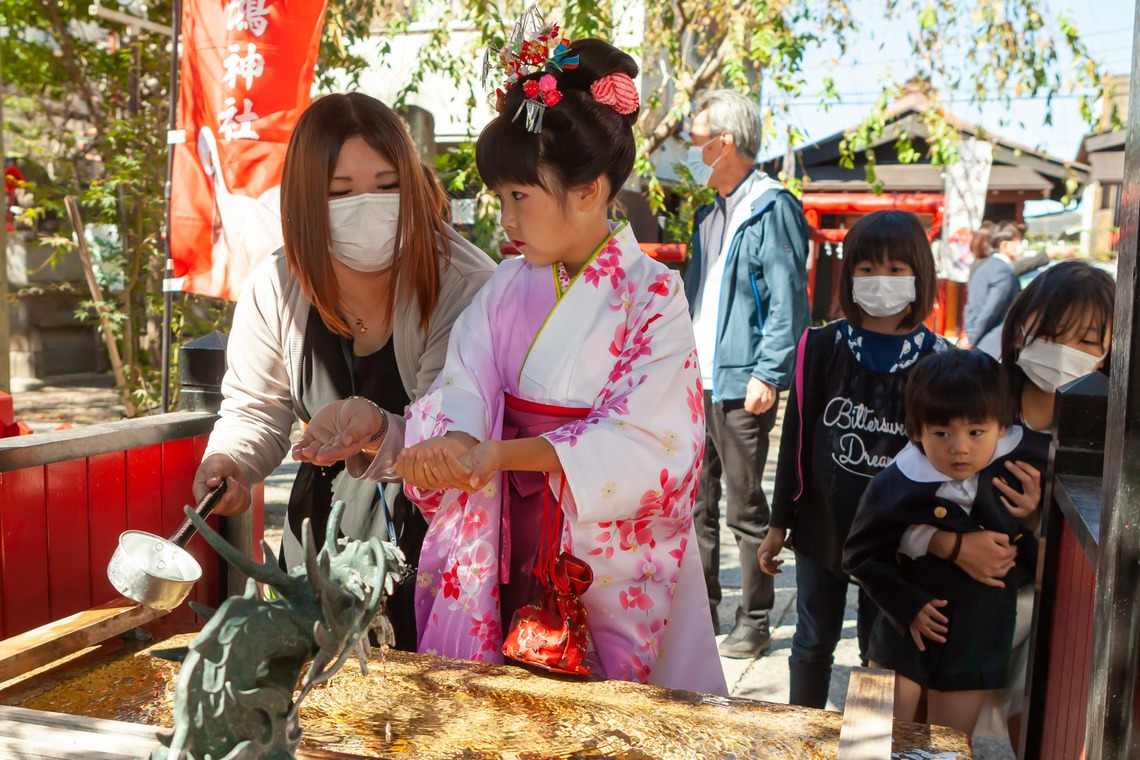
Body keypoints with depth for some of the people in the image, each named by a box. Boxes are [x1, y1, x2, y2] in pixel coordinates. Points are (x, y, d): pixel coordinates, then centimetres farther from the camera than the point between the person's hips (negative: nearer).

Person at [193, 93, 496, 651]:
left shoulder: (463, 286, -21)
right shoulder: (275, 288, -7)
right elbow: (254, 411, 7)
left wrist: (379, 430, -41)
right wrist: (225, 463, -13)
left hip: (432, 532, -4)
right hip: (322, 531, 5)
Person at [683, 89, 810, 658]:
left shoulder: (772, 209, -9)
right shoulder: (708, 213, 17)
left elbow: (789, 302, -14)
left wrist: (767, 375, -20)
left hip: (740, 386, -8)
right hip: (697, 382, 8)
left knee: (746, 508, 2)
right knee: (696, 502, 14)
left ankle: (755, 622, 16)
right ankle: (701, 609, 28)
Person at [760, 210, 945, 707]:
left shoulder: (935, 361, -7)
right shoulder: (822, 347, -5)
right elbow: (795, 438, 1)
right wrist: (778, 524, 4)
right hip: (822, 524, 1)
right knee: (813, 642, 14)